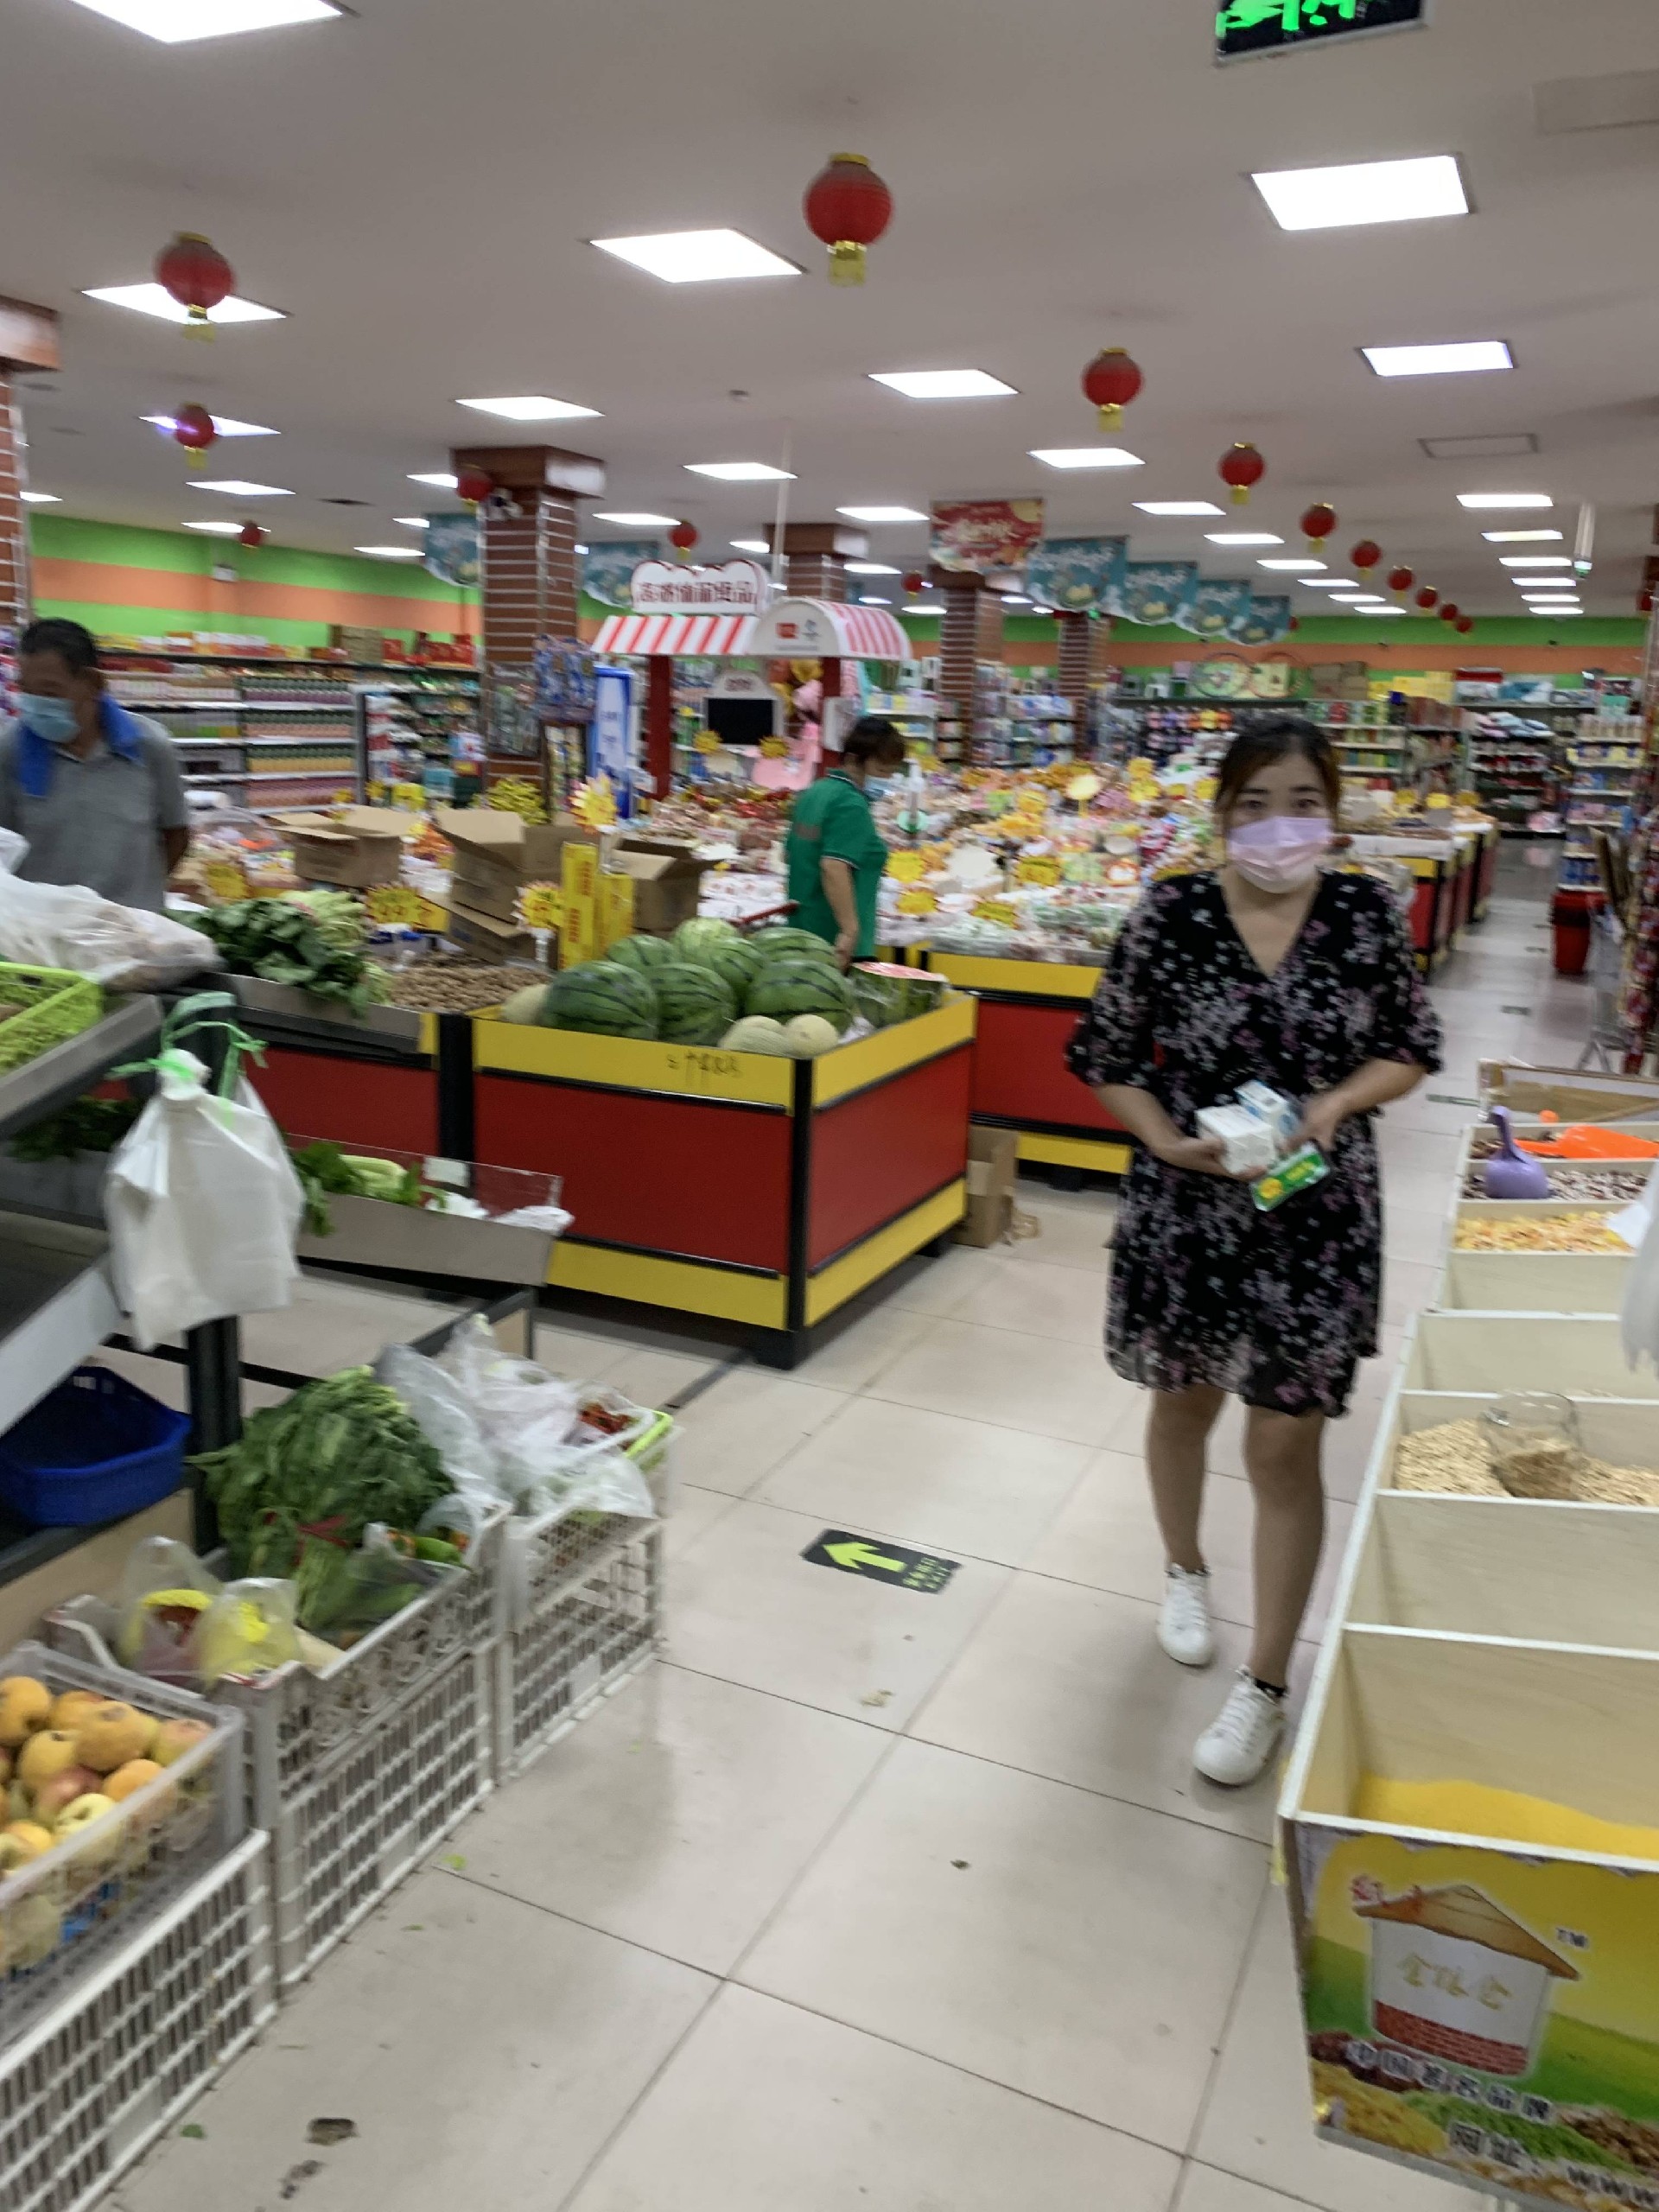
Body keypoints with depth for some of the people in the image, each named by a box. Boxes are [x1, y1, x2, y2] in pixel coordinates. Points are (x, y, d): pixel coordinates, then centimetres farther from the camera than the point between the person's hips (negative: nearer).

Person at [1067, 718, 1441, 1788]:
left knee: (1285, 1448, 3)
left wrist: (1336, 1103, -14)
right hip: (1185, 1208, 1)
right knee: (1183, 1406, 20)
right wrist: (1167, 1138, -17)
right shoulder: (1171, 914, -9)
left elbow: (1414, 1050, 4)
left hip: (1318, 1219, 0)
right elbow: (1106, 1057, -1)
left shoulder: (1369, 914, -6)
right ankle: (1186, 1570, 49)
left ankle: (1265, 1687, 19)